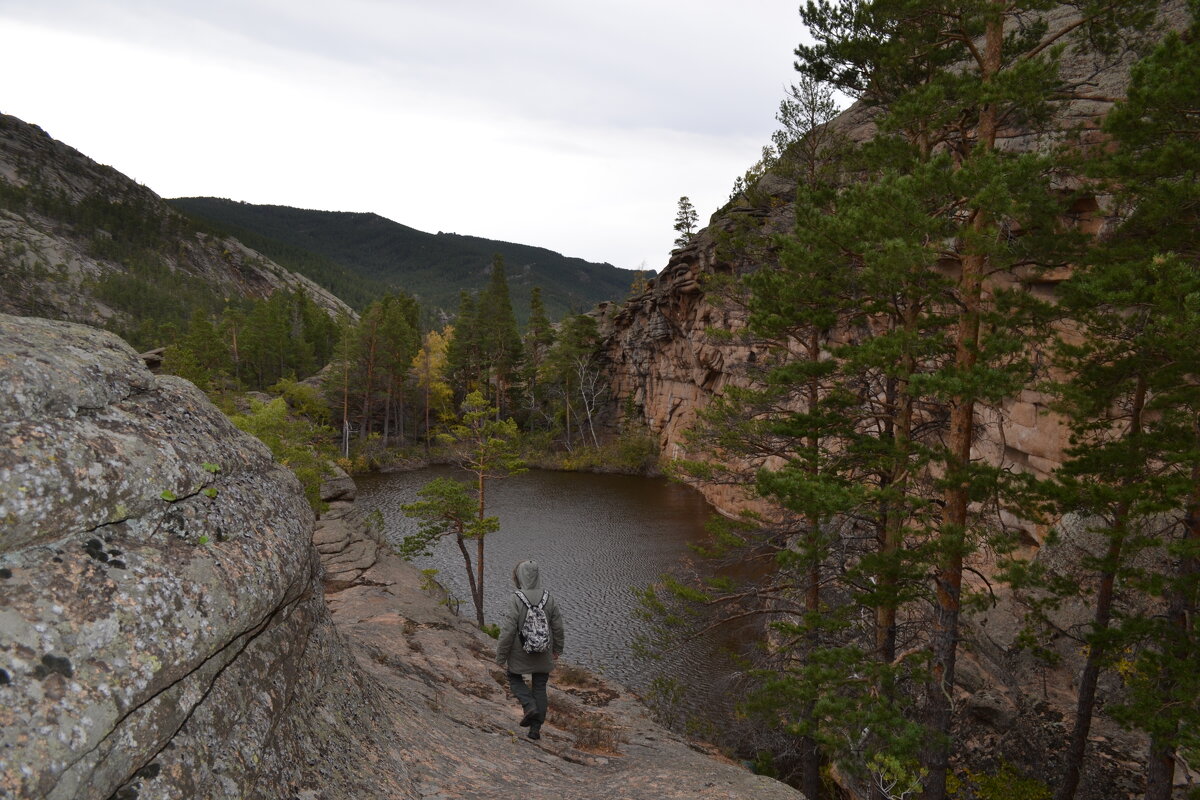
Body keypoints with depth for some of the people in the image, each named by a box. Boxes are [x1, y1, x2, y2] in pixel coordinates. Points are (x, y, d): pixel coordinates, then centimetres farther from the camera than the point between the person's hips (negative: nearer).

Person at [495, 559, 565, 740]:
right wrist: (557, 649, 16)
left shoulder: (515, 599, -21)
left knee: (515, 679, 24)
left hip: (520, 653, -3)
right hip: (543, 653, 3)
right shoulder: (548, 598, -7)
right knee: (539, 688, 16)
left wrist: (500, 656, -8)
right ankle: (535, 729, 18)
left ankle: (530, 707, 2)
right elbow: (558, 627, 0)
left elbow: (507, 631, -20)